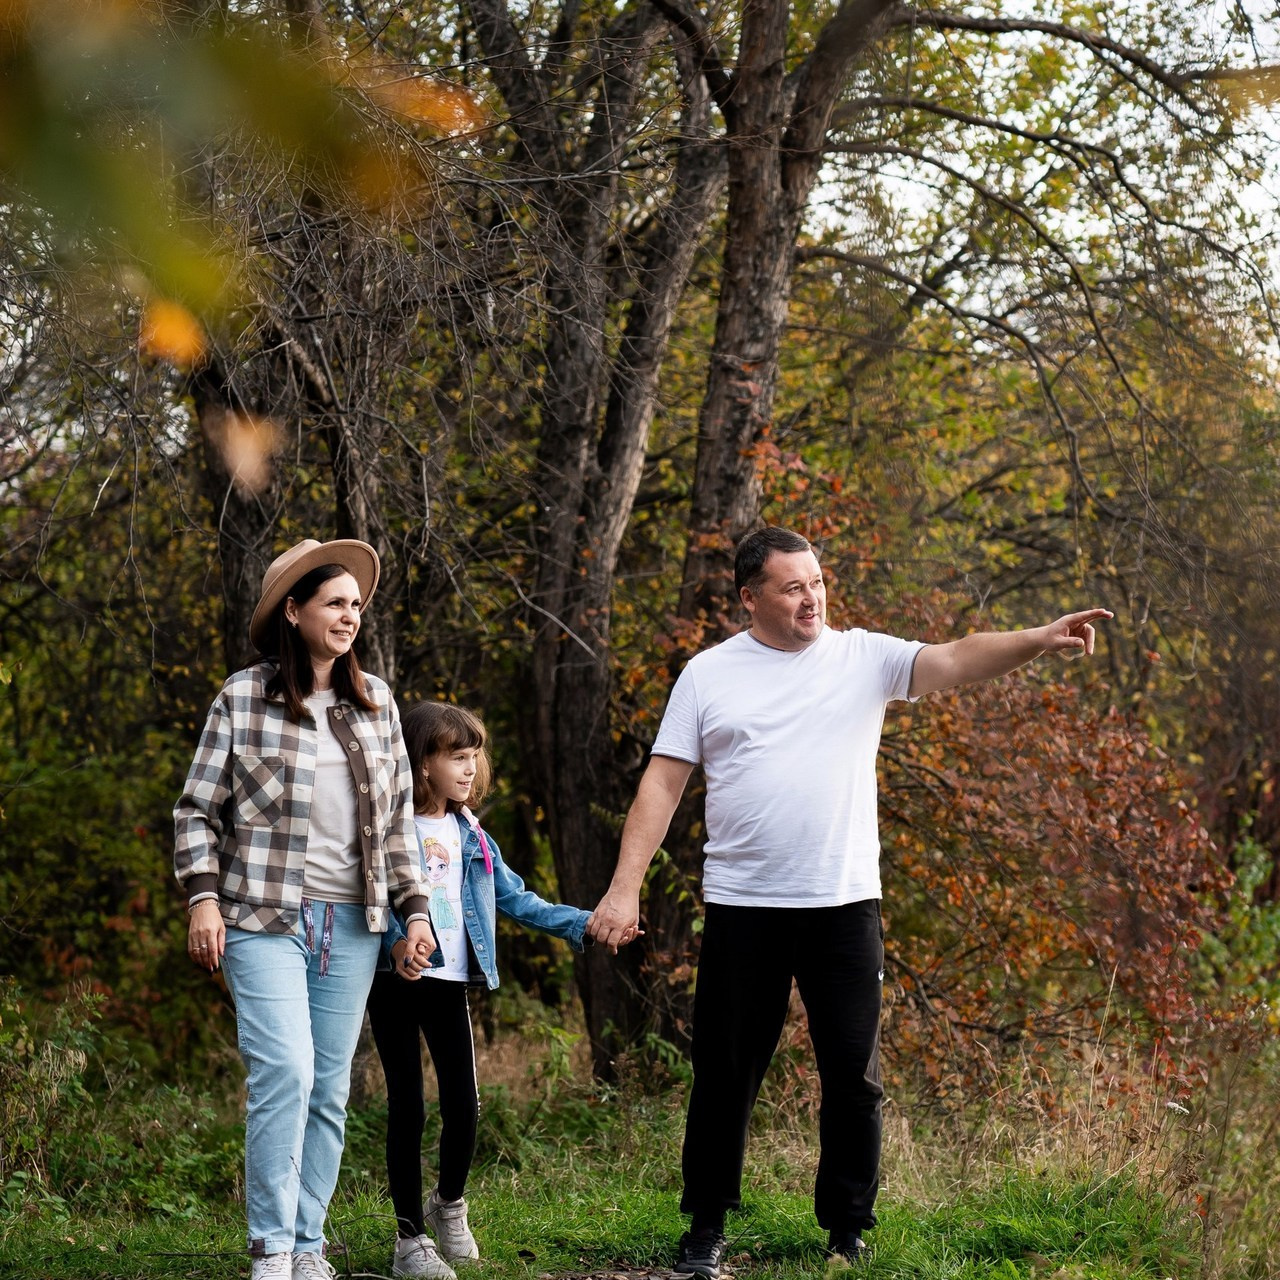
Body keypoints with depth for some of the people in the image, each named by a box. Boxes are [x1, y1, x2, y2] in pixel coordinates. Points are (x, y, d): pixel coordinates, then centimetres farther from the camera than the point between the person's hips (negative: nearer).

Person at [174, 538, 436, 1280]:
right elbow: (198, 809, 1)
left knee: (332, 1087, 6)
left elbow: (399, 815, 15)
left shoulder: (376, 702, 10)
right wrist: (202, 896, -9)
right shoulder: (243, 699, -1)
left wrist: (415, 906, 10)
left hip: (352, 924, 4)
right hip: (263, 917, -4)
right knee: (285, 1072, -16)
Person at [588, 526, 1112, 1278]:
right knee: (725, 1075, 8)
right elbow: (663, 785, 1)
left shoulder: (865, 657, 2)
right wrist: (626, 887, -7)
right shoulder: (708, 674, 2)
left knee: (853, 1077, 5)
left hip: (844, 905, 0)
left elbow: (956, 661, -12)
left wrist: (1040, 641, -30)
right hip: (742, 907, 0)